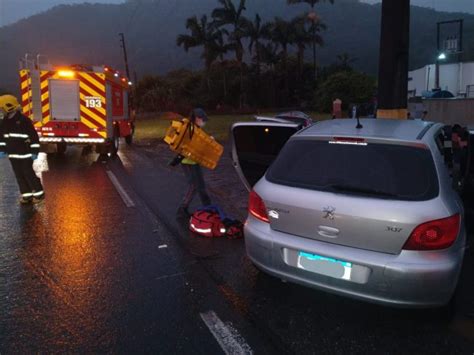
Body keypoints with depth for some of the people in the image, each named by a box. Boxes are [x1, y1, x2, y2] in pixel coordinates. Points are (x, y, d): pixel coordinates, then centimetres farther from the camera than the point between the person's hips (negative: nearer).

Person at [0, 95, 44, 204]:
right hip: (13, 154, 7)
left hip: (25, 154, -7)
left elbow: (34, 136, -14)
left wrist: (35, 151, -14)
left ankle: (39, 193, 11)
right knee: (19, 175, 9)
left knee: (29, 174, -3)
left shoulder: (24, 120, -14)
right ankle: (26, 195, 18)